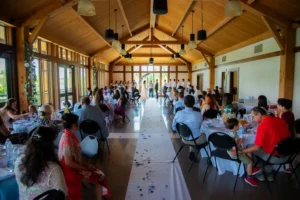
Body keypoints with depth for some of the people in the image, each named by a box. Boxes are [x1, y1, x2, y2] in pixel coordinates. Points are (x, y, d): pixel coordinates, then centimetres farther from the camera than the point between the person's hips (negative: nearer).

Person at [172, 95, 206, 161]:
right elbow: (199, 128, -5)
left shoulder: (178, 114, -16)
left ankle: (191, 151, 30)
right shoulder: (198, 115, -23)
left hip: (184, 139, 3)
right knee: (205, 135, 30)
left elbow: (174, 128, -4)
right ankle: (192, 152, 35)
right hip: (196, 140, -3)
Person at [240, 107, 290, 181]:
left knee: (251, 149, 12)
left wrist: (241, 151, -9)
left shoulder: (262, 126, -19)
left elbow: (257, 147, -18)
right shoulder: (281, 120, 1)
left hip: (275, 157, -7)